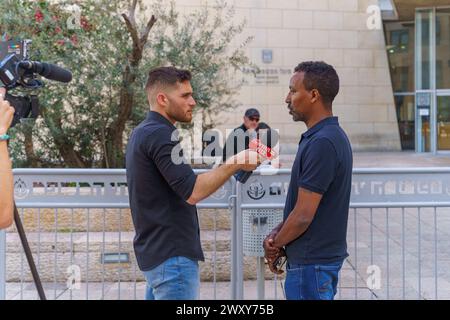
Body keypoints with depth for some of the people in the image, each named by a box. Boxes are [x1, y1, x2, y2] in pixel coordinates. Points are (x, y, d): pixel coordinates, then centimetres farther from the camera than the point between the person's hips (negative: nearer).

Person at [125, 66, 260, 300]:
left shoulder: (142, 132, 14)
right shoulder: (159, 134, -17)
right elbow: (192, 191, -25)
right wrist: (235, 164, -18)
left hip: (155, 251, 10)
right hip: (172, 256, -10)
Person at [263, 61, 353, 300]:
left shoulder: (322, 143, -22)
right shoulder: (331, 136, 10)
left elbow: (303, 215, -22)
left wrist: (275, 244, -5)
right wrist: (277, 232, 2)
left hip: (311, 263, -10)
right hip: (324, 255, 10)